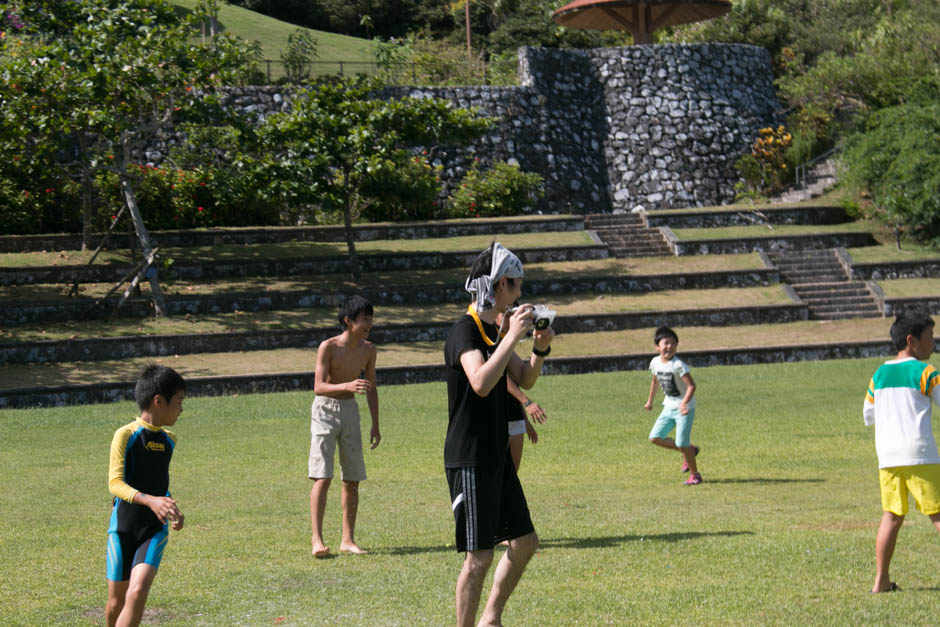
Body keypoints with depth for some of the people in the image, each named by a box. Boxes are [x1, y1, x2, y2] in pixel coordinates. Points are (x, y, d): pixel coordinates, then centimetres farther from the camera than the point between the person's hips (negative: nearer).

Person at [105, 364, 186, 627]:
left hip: (154, 530, 3)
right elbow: (115, 483, -22)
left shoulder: (169, 440, 8)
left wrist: (171, 509, 11)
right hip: (123, 528, -3)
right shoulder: (125, 435, -11)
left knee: (138, 592, -19)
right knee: (116, 602, 6)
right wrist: (150, 500, -37)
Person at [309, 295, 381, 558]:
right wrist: (348, 386, -38)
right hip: (325, 410, -5)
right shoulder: (328, 347, -15)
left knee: (352, 479, 5)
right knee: (322, 477, -12)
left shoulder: (368, 350, 0)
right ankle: (316, 539, -12)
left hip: (350, 411, 5)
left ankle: (348, 540, 12)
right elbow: (319, 387, -21)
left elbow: (371, 388, 11)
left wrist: (375, 425, 9)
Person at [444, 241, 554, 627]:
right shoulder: (464, 332, -16)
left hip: (497, 457, 9)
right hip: (469, 460, -9)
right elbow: (481, 383, -32)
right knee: (479, 557, -7)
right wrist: (512, 337, -28)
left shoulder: (494, 332, 13)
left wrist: (540, 350, 3)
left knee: (524, 543, 13)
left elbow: (525, 380, 21)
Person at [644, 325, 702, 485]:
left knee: (682, 443, -12)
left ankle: (695, 474, 8)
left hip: (684, 409, -7)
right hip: (669, 407, 7)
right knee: (655, 438, 0)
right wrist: (650, 401, 26)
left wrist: (684, 403, -39)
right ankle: (689, 451, 18)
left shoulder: (678, 365, -22)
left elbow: (692, 385, -26)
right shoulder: (655, 362, 0)